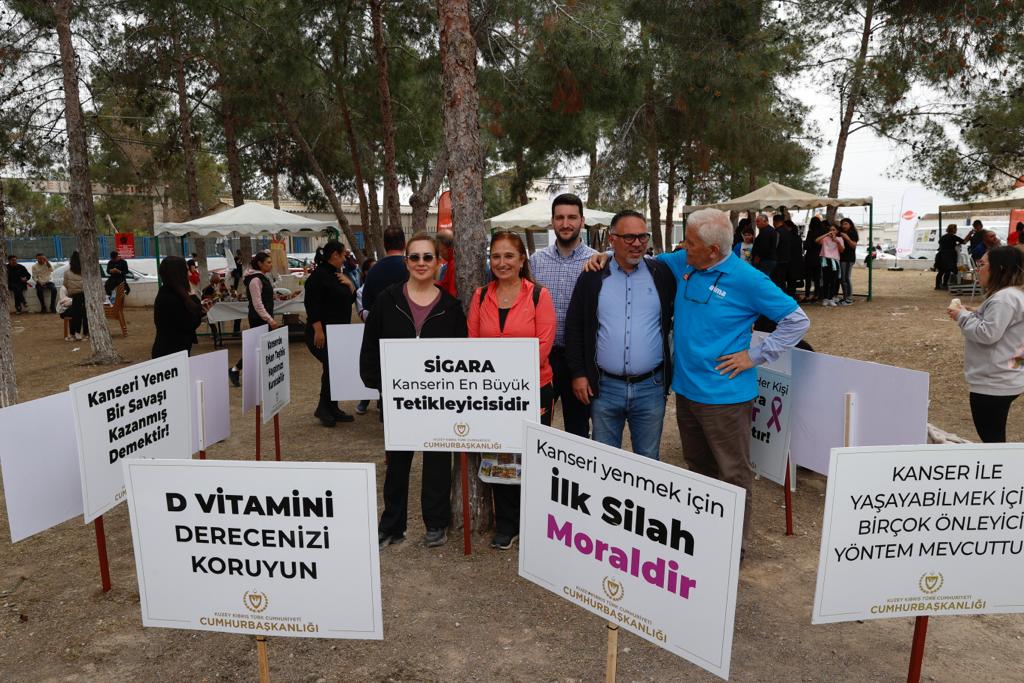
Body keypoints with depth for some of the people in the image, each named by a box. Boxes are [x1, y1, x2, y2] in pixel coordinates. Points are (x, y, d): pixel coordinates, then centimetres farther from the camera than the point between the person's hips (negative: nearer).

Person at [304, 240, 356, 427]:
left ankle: (332, 409, 16)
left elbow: (350, 298, 18)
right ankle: (323, 408, 0)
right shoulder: (319, 275, -13)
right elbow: (312, 304, -20)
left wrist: (349, 284, -1)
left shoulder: (338, 275, 14)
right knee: (332, 367, -12)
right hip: (322, 333, -9)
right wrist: (318, 330, -25)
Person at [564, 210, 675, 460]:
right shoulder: (592, 277, 1)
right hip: (604, 386, 0)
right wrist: (578, 373, -1)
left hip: (651, 386, 0)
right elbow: (574, 327, 3)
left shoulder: (662, 274, 1)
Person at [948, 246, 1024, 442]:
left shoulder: (1004, 299, -21)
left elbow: (987, 334, -25)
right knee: (993, 436, 21)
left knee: (991, 438, -2)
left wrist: (963, 316, -12)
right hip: (998, 380, 11)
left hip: (994, 383, -11)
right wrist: (974, 313, 9)